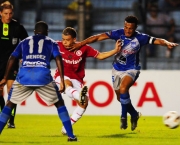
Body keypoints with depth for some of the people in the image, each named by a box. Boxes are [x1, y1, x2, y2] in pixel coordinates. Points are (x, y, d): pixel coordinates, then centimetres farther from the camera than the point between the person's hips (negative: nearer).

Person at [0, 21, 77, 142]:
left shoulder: (24, 42, 26)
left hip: (24, 76, 1)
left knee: (10, 104, 17)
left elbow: (12, 59, 19)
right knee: (59, 103, 16)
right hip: (43, 76, -1)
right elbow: (58, 60, 7)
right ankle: (71, 135, 9)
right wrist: (62, 81, 5)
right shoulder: (51, 43, 22)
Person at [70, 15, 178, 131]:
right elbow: (99, 37, -15)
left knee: (123, 89, -31)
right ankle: (134, 115, 39)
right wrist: (81, 43, -20)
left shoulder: (140, 38, -15)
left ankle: (124, 117, -14)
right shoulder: (118, 34, -13)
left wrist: (167, 43, -40)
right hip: (117, 69, 4)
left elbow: (157, 40, -18)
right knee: (121, 98, 11)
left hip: (131, 70, -4)